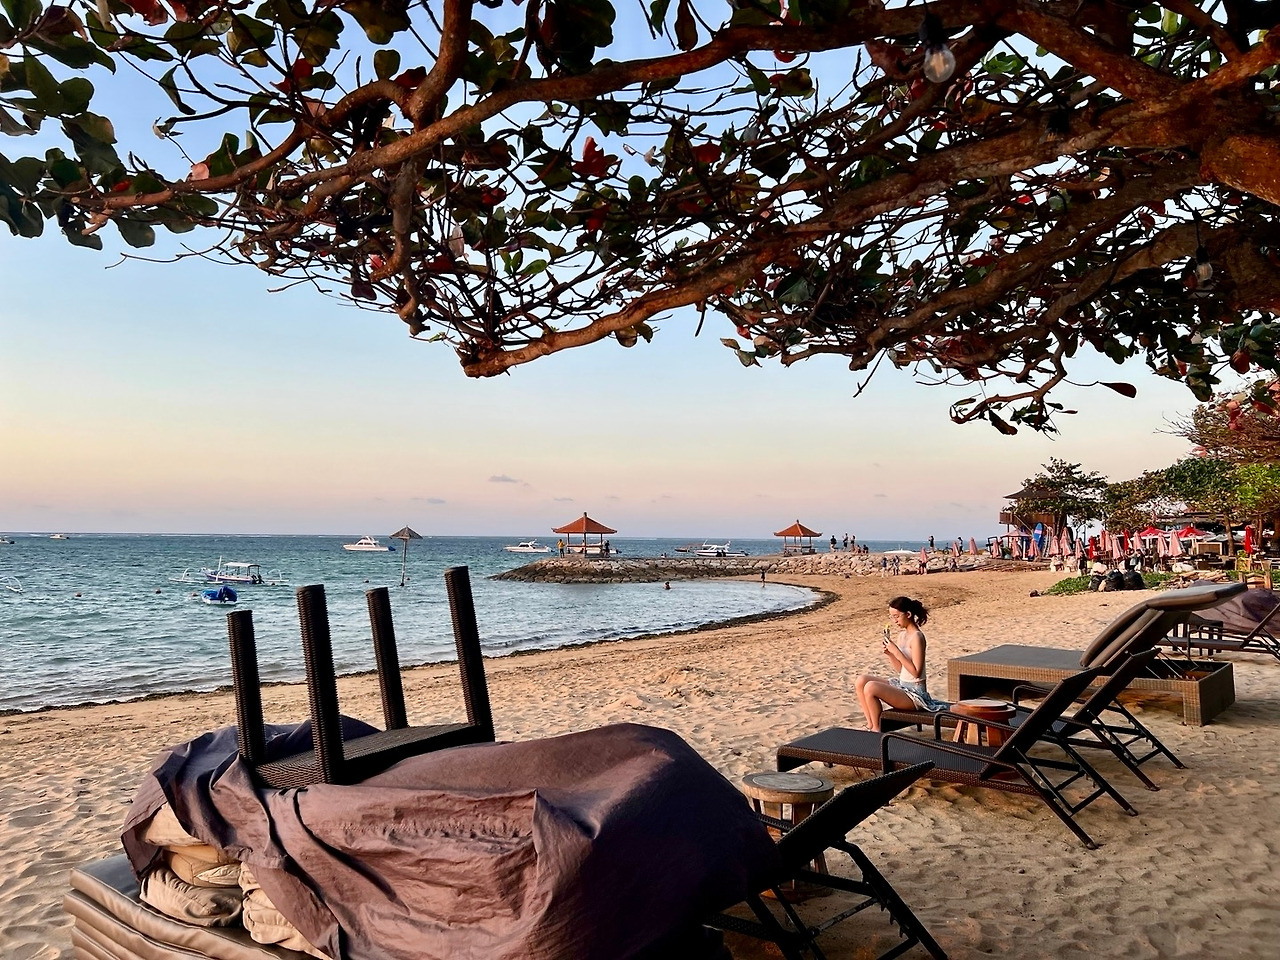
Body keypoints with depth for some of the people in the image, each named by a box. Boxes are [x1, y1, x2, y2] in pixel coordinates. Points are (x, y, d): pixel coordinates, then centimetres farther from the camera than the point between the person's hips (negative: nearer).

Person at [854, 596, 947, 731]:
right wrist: (888, 653, -2)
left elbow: (916, 672, -21)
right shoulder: (902, 635, 10)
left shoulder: (916, 637, -16)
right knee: (861, 681, 1)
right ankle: (871, 726, 3)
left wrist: (896, 651, -23)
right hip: (902, 684, 9)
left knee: (870, 687, -25)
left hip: (915, 692, -9)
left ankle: (877, 730, -7)